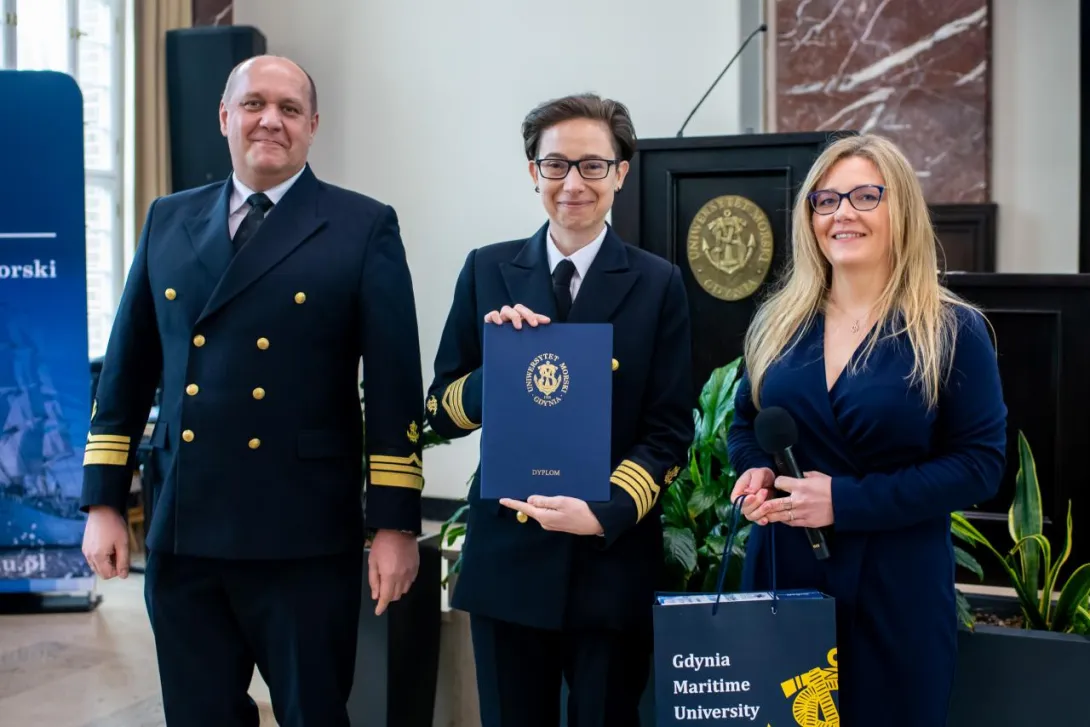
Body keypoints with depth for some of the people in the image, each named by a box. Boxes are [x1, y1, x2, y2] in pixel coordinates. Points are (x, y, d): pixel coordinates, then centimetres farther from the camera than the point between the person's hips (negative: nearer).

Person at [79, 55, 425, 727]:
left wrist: (395, 524, -8)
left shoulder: (364, 228, -1)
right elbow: (127, 370, 12)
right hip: (181, 534, 4)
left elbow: (394, 385, -5)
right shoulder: (169, 220, 10)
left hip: (304, 539, -3)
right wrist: (104, 501, 9)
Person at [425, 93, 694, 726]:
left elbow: (670, 432, -3)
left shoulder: (658, 284, -1)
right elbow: (443, 412, 4)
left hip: (612, 559, -1)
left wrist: (605, 514, -18)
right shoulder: (487, 271, 3)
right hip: (507, 556, 2)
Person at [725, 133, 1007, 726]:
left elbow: (980, 464, -10)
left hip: (896, 586, -3)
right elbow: (744, 422, 16)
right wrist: (756, 472, -8)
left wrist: (847, 501, -19)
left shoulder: (953, 330, -6)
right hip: (782, 571, 3)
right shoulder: (777, 321, 6)